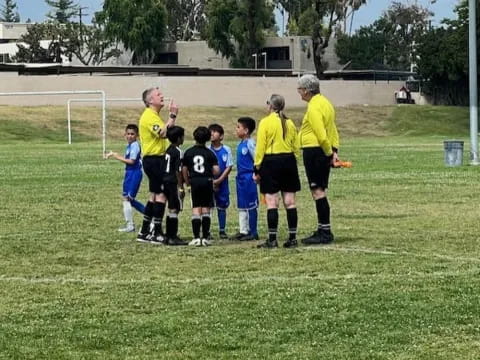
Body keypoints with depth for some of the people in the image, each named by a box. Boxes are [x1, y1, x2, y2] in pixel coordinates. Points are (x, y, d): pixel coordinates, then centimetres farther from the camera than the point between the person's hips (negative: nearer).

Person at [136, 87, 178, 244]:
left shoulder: (153, 116, 20)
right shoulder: (149, 116, -15)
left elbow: (162, 134, 24)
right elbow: (163, 133, -29)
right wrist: (172, 116, -26)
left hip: (155, 160, 11)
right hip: (154, 159, -11)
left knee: (154, 195, 13)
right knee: (161, 195, -10)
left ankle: (144, 233, 17)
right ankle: (157, 234, -9)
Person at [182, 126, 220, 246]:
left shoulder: (188, 152, 1)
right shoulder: (209, 153, -2)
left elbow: (184, 169, 4)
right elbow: (216, 170, -8)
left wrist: (187, 182, 19)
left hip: (194, 182, 0)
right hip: (207, 182, 0)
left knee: (196, 209, 1)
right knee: (206, 210, 6)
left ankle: (196, 238, -7)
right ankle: (205, 237, 4)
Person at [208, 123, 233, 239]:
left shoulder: (226, 150, -3)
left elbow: (229, 167, -4)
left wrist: (219, 180, -12)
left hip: (222, 183, 0)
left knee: (222, 207, 8)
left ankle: (222, 230, 17)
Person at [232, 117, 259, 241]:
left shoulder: (250, 143, -15)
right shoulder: (241, 144, 12)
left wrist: (255, 175, -15)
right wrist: (239, 176, 18)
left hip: (249, 178, -9)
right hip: (241, 178, 9)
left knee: (251, 206, -3)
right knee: (241, 206, 12)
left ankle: (253, 232, 2)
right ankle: (243, 231, 18)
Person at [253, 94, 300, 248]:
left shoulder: (265, 122, -6)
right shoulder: (289, 123, 8)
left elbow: (260, 147, -8)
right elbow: (296, 147, 10)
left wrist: (257, 168, -3)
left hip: (271, 162, -5)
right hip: (289, 161, 5)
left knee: (272, 202, -3)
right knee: (290, 202, 7)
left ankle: (272, 239, -5)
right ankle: (292, 238, 8)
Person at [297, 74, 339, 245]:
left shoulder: (314, 107, -15)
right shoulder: (325, 102, 16)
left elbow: (321, 135, -21)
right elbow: (332, 129, 16)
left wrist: (329, 152, -9)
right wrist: (334, 150, 9)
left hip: (314, 152, -10)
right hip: (324, 152, 10)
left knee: (318, 192, -8)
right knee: (320, 191, 14)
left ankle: (325, 232, -8)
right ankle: (323, 231, 20)